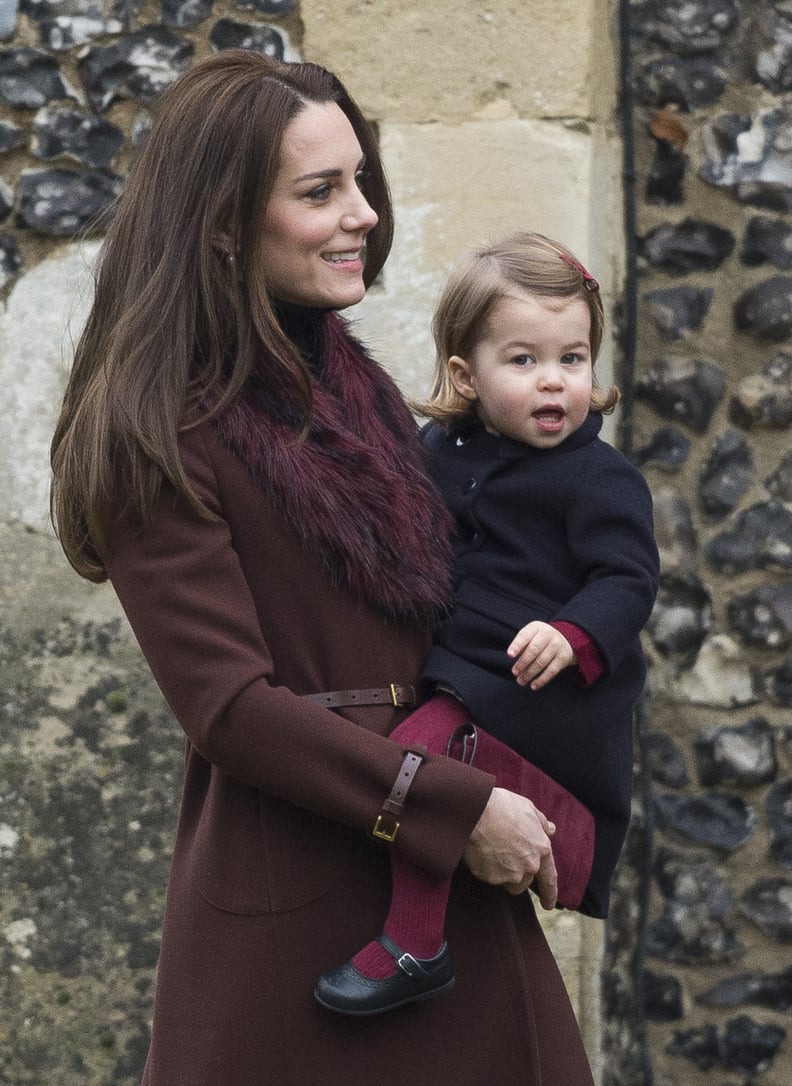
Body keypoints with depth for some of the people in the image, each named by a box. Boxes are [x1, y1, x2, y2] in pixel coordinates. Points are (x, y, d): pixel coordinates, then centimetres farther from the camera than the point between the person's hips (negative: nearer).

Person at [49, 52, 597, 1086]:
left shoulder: (356, 384, 12)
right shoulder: (159, 438, -12)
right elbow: (228, 706, -17)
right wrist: (457, 807, -17)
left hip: (453, 882, 7)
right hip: (291, 909, -7)